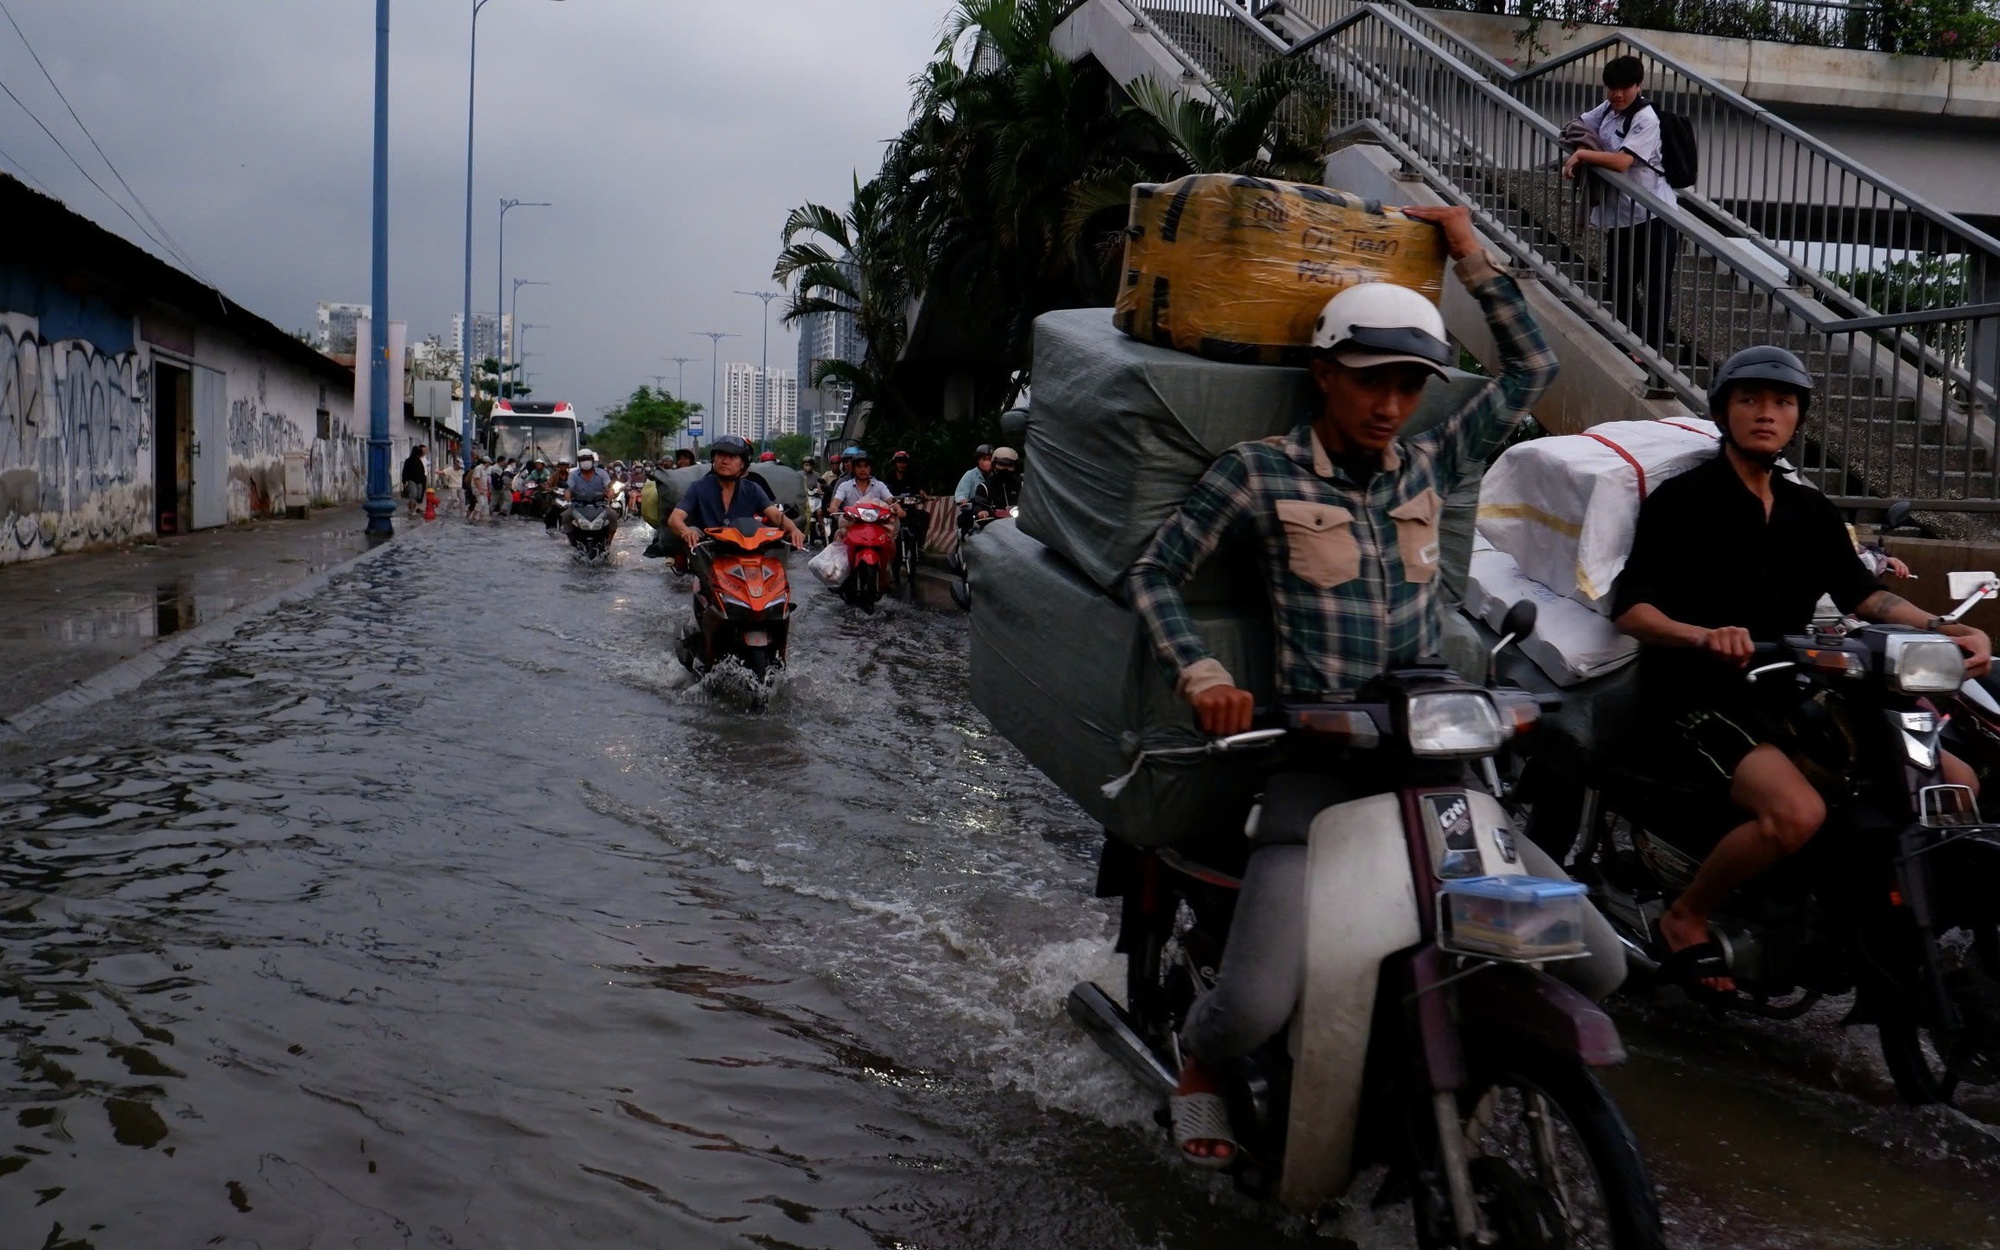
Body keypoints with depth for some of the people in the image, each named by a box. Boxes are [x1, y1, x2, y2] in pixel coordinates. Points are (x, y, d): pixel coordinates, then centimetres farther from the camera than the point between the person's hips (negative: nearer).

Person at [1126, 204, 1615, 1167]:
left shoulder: (1427, 466, 12)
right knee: (1255, 1008, -21)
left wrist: (1472, 257, 17)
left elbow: (1531, 370, 22)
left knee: (1599, 967, -2)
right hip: (1315, 761, -5)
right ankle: (1197, 1064, 18)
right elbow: (1152, 573, 2)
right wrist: (1202, 678, -13)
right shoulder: (1259, 473, -1)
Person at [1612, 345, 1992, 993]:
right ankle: (1685, 917, -10)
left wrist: (1950, 630, -9)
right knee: (1798, 812, -33)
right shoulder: (1681, 498, -2)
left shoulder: (1811, 511, 18)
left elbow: (1861, 592, 9)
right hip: (1700, 702, -7)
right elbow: (1629, 607, -11)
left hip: (1787, 697, 7)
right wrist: (1703, 636, -32)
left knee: (1957, 783, -3)